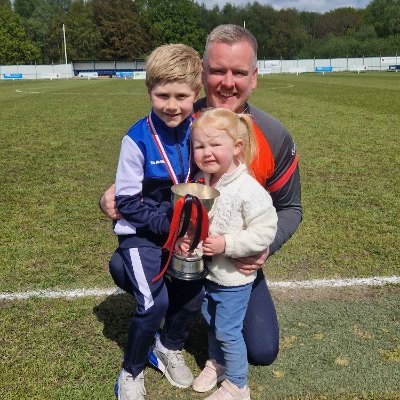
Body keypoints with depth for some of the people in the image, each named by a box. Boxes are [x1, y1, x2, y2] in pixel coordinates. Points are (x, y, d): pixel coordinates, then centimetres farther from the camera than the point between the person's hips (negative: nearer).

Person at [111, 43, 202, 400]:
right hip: (141, 233, -4)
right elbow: (126, 200, -15)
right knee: (154, 303, -13)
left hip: (182, 228, 5)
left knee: (192, 289, 4)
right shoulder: (138, 139, -20)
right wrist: (165, 224, -21)